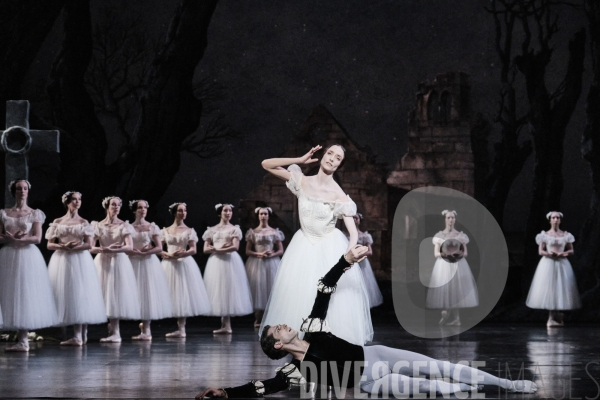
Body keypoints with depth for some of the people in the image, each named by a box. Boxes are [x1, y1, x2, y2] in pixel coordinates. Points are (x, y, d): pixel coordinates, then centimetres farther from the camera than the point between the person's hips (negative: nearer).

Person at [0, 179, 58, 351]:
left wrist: (17, 239, -14)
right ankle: (22, 340, 2)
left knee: (25, 294, -6)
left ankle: (22, 340, -5)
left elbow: (37, 238, -4)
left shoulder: (35, 214, 5)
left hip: (28, 257, -2)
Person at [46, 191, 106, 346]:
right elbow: (50, 245, 6)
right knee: (63, 296, -3)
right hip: (61, 262, 2)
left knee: (79, 296, -10)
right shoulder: (57, 222, 10)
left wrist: (73, 247, -16)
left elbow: (88, 245, -2)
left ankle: (78, 336, -14)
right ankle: (81, 335, 1)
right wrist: (63, 246, -13)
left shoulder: (83, 223, 7)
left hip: (80, 262, -2)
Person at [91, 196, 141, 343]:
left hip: (119, 263, -1)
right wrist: (104, 249, -20)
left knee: (116, 296, -8)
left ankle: (114, 332, -7)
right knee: (104, 296, -2)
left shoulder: (124, 226, 3)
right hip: (103, 263, 1)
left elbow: (130, 247, -9)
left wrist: (113, 250, -21)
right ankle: (114, 331, 6)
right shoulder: (98, 226, 5)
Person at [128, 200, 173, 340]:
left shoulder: (153, 227, 3)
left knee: (148, 293, -5)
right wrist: (135, 252, -12)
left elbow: (159, 248, -3)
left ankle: (146, 330, -4)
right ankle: (144, 329, 6)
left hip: (149, 264, -1)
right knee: (136, 294, -1)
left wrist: (144, 253, -12)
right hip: (134, 264, 1)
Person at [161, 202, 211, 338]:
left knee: (183, 294, -6)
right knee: (171, 294, -3)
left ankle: (181, 329, -5)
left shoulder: (189, 231, 6)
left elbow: (193, 250, -2)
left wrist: (182, 254, -21)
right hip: (169, 264, 2)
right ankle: (180, 329, 1)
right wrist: (169, 255, -14)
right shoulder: (166, 231, 10)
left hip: (185, 264, -2)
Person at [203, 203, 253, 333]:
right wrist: (219, 248, -9)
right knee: (218, 290, -2)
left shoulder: (234, 229, 6)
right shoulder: (212, 230, 13)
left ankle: (226, 325, -8)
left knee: (228, 289, -8)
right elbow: (205, 249, 8)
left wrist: (215, 250, -8)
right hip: (215, 263, 3)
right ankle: (225, 325, 0)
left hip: (230, 262, -3)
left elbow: (235, 247, -8)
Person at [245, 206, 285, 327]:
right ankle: (258, 319, -5)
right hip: (256, 263, 0)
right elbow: (247, 251, 4)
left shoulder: (274, 232, 7)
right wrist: (259, 254, -12)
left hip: (271, 263, 0)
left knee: (271, 287, -4)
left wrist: (272, 254, -12)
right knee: (257, 287, -7)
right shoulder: (253, 232, 7)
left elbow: (281, 250, 7)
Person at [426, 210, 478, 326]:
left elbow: (465, 253, 6)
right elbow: (436, 253, 1)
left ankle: (455, 319, 1)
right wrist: (444, 253, -20)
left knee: (457, 289, -4)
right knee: (444, 291, -6)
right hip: (443, 265, 0)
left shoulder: (460, 235, 6)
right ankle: (445, 319, 0)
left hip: (458, 266, 0)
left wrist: (459, 253, -17)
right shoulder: (439, 236, 5)